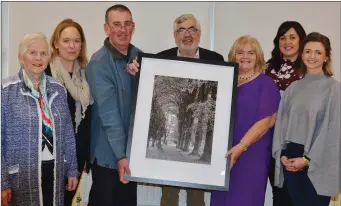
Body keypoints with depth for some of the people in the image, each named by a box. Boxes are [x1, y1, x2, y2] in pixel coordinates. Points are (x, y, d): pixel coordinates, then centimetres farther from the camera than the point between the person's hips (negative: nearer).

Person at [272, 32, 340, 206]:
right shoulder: (293, 88, 11)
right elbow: (281, 122, 9)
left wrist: (307, 159, -12)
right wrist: (281, 154, -3)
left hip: (318, 162, -4)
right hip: (290, 160, 4)